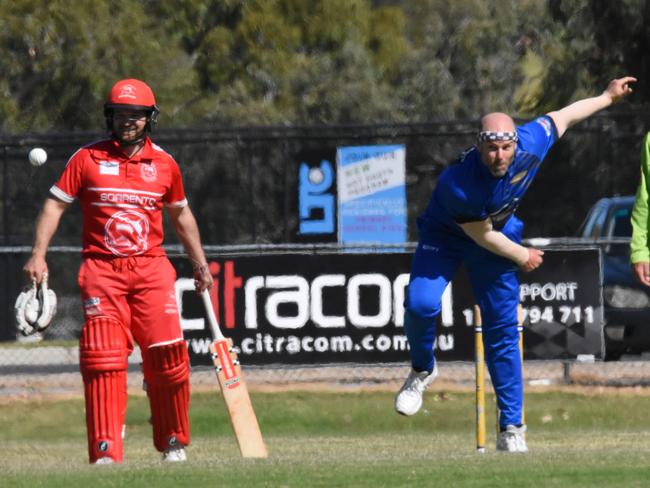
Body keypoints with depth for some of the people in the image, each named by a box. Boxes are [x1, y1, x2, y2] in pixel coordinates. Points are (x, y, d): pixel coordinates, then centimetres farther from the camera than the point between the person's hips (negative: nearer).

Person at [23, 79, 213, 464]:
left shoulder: (165, 165, 9)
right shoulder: (87, 159, 3)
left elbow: (181, 214, 23)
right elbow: (56, 204, 3)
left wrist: (200, 264, 25)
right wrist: (38, 255, -7)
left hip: (151, 269, 1)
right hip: (101, 270, -1)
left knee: (167, 353, -7)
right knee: (102, 359, -12)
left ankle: (174, 442, 12)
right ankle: (105, 451, -12)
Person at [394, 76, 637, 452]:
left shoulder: (530, 144, -28)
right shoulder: (457, 183, -38)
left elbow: (563, 116, -6)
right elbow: (483, 236, -22)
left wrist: (607, 98, 7)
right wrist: (522, 257, -8)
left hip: (501, 234, 3)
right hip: (446, 236, -3)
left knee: (503, 331, 1)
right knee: (421, 304, -25)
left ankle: (512, 429, 7)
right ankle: (422, 370, 7)